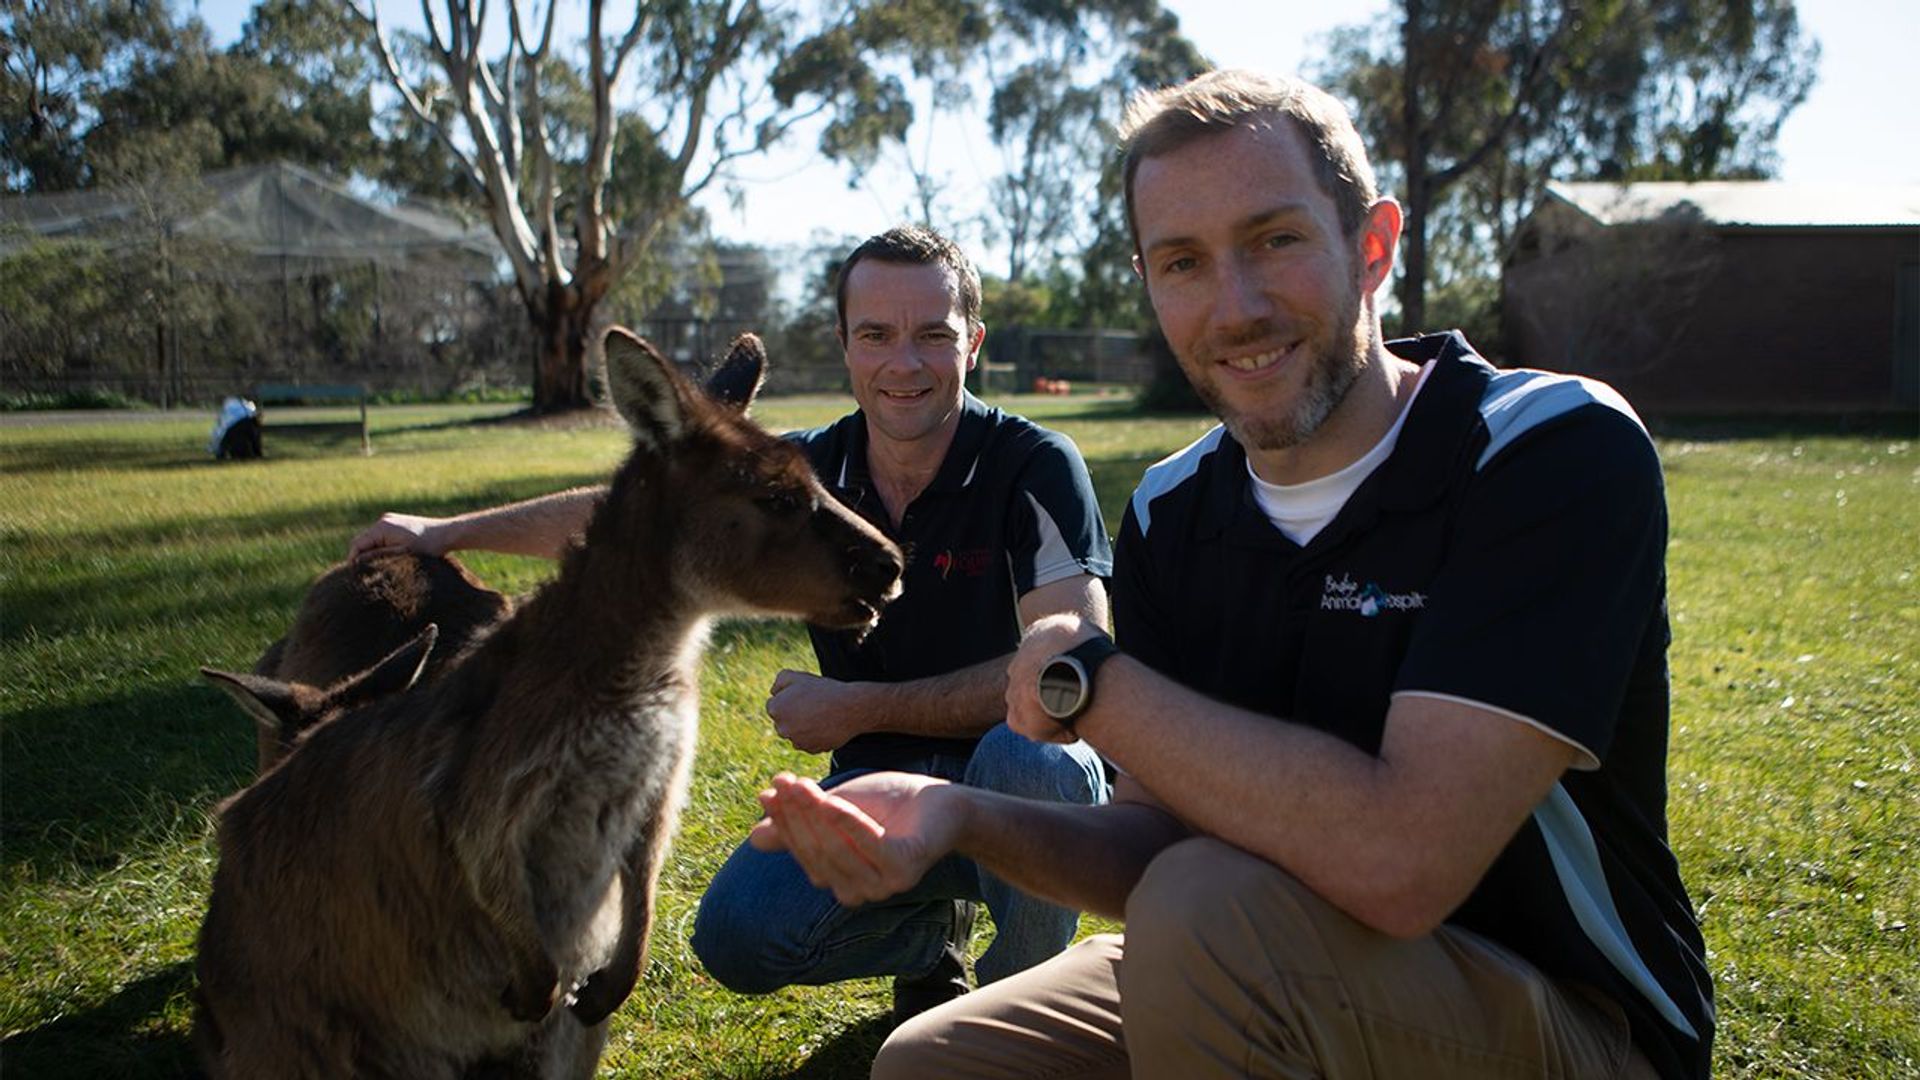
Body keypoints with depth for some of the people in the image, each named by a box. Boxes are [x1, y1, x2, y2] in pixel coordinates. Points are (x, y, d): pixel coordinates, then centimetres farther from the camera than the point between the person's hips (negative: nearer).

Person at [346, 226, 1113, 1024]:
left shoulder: (1033, 465, -17)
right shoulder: (809, 471, -3)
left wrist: (858, 708, -21)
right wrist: (448, 532, 12)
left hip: (1021, 779, -4)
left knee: (1029, 753, -37)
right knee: (736, 937, -16)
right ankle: (931, 933, 15)